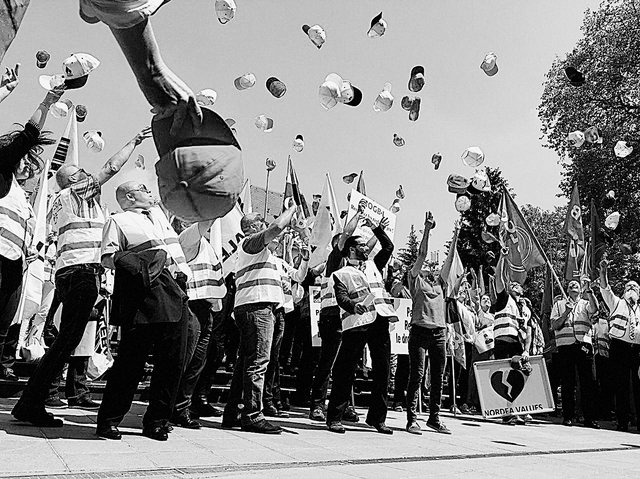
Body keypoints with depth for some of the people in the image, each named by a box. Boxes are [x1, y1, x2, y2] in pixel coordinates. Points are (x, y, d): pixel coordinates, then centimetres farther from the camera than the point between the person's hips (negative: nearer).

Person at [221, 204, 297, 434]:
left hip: (250, 307, 11)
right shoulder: (251, 242, -4)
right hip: (257, 305, -11)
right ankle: (252, 415, -8)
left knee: (246, 361, 11)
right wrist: (292, 208, -2)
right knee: (258, 361, -10)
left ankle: (232, 413, 16)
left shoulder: (260, 248, 27)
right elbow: (278, 226, -15)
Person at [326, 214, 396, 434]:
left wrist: (378, 230, 14)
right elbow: (341, 297, -6)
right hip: (356, 323, -5)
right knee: (345, 371, -3)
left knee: (382, 370, 6)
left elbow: (389, 247, 25)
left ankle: (377, 418, 18)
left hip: (381, 321, 5)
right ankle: (334, 417, 6)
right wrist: (353, 305, -26)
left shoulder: (374, 265, 23)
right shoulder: (341, 274, 8)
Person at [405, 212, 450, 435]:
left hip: (439, 332, 6)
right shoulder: (415, 278, 1)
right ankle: (412, 419, 2)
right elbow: (422, 254, -5)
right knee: (417, 376, -4)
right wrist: (427, 229, -9)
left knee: (438, 378, 9)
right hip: (420, 330, -5)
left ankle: (434, 417, 21)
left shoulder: (439, 281, 20)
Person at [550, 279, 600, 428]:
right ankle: (568, 416, 7)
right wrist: (566, 312, -8)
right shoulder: (559, 305, 14)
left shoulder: (585, 304, 14)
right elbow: (554, 326, 4)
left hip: (584, 345, 1)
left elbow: (594, 308, -10)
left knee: (588, 382, -2)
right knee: (567, 383, 1)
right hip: (565, 346, 0)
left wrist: (588, 290, -18)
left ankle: (589, 418, 4)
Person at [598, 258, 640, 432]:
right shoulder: (616, 303, 11)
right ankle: (622, 422, 4)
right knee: (621, 385, -1)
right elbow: (605, 289, -5)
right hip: (619, 347, -2)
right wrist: (603, 272, -20)